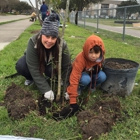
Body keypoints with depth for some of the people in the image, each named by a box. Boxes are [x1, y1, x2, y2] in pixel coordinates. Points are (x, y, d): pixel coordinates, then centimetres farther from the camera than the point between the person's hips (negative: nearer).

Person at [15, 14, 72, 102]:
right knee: (20, 66, -29)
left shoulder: (62, 45, -34)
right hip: (35, 60, 0)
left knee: (52, 69, -33)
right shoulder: (33, 42, -37)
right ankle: (31, 78, 3)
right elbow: (34, 69, -36)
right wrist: (46, 90, -38)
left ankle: (48, 78, 4)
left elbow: (67, 67, -27)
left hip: (51, 63, 1)